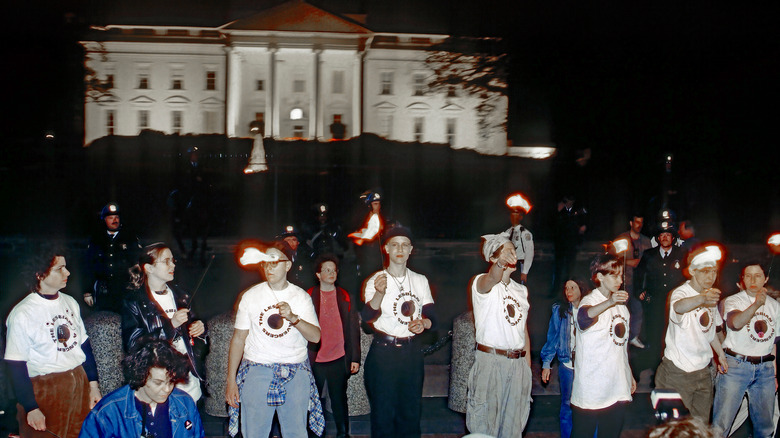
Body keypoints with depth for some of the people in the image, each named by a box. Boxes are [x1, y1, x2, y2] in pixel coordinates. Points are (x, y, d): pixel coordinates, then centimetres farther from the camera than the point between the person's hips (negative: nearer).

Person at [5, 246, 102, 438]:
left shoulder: (69, 302, 6)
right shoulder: (22, 314, -13)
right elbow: (16, 366, -13)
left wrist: (93, 385, 11)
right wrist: (31, 408, -14)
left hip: (80, 384, 6)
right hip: (45, 393, -6)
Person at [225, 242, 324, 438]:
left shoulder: (301, 296, 5)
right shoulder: (250, 296, 5)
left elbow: (315, 336, -3)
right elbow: (238, 339, 6)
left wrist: (293, 317, -20)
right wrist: (231, 380, 2)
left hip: (295, 374, 0)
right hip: (256, 371, 0)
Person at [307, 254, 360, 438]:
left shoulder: (345, 297, 7)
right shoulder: (309, 297, 4)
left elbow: (353, 328, 7)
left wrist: (355, 358, 2)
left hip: (339, 359, 0)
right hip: (314, 359, 0)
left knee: (339, 400, 6)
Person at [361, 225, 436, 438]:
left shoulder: (420, 280, 8)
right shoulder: (375, 281, -4)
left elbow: (431, 317, 7)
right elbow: (368, 316, -19)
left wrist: (424, 323, -17)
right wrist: (379, 293, -39)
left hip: (412, 351, 3)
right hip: (383, 351, -3)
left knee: (411, 410, 9)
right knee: (383, 410, 1)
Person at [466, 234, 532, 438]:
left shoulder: (521, 290, 14)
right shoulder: (481, 283, -6)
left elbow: (524, 329, 17)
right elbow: (492, 278, -32)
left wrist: (528, 365, 12)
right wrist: (501, 263, -54)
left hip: (518, 363, 6)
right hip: (490, 361, -6)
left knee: (513, 422, 11)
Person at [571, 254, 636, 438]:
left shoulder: (620, 303, 14)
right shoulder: (590, 300, -10)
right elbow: (584, 315, -37)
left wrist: (629, 375, 21)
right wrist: (609, 302, -55)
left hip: (618, 389, 7)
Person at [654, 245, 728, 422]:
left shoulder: (712, 296, 7)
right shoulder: (681, 293, -18)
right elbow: (679, 306, -45)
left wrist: (720, 354, 22)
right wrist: (701, 299, -63)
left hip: (703, 371, 7)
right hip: (678, 373, -7)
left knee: (702, 422, 13)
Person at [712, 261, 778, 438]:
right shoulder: (732, 301, -4)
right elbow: (736, 323, -27)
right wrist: (756, 305, -44)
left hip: (764, 368, 5)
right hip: (736, 365, -5)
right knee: (721, 424, -9)